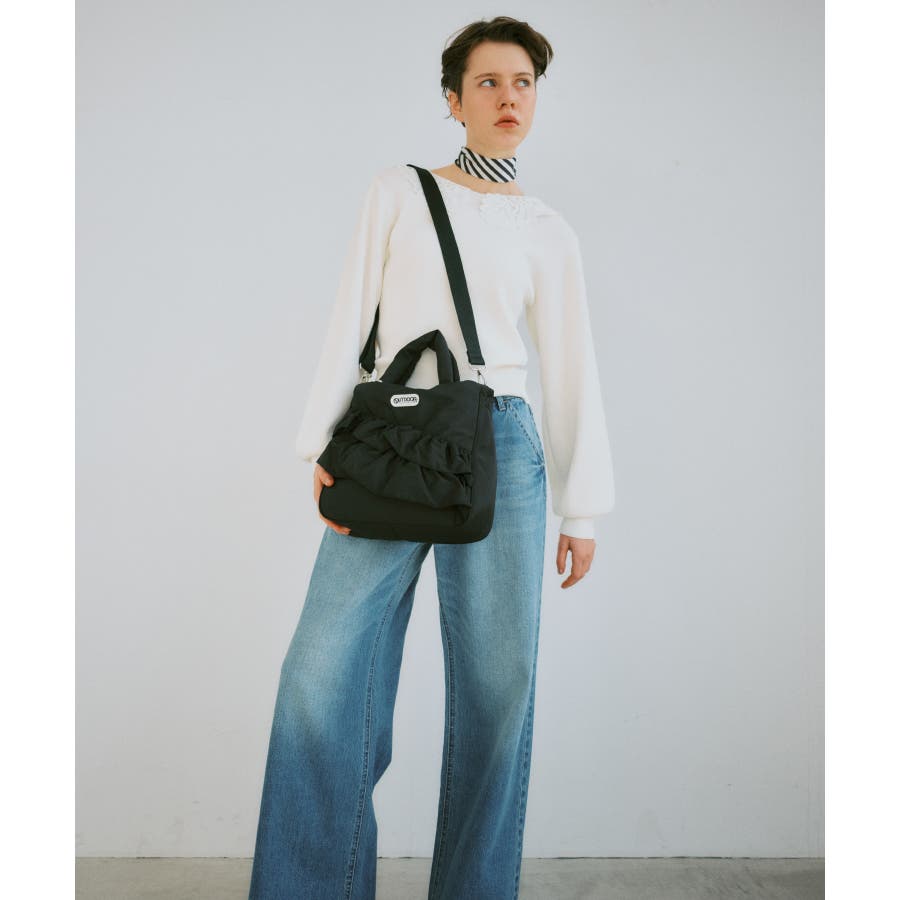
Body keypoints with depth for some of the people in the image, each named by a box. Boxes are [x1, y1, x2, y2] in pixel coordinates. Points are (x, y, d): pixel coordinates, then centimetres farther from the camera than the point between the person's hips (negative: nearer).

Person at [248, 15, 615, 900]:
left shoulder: (548, 232, 13)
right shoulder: (398, 191, 11)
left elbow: (570, 372, 11)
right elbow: (352, 319, 5)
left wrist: (582, 510, 8)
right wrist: (325, 445, -5)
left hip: (501, 450, 1)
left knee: (496, 683, 2)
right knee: (325, 671, -7)